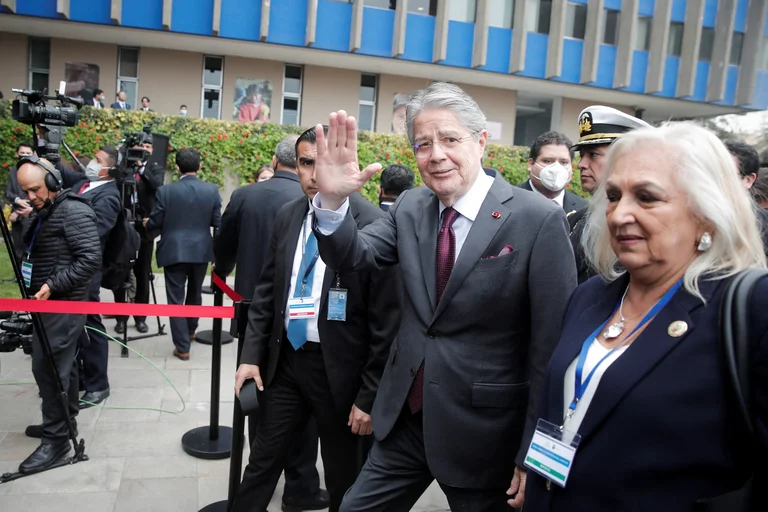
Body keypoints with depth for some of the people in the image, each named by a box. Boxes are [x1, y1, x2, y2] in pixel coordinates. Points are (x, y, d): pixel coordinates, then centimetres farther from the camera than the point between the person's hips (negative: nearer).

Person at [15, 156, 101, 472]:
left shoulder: (73, 211, -16)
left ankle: (56, 439, 2)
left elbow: (91, 259, -23)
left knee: (48, 367, -8)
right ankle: (63, 421, 30)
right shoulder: (43, 212, 15)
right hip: (51, 302, 10)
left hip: (64, 304, -10)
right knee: (60, 363, 17)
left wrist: (53, 285, -23)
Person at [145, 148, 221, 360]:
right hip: (201, 250, 3)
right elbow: (217, 222, -2)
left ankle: (183, 347, 7)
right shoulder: (212, 190, -6)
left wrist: (146, 223, 19)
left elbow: (155, 223, -4)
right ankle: (190, 331, 43)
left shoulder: (166, 191, -11)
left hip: (174, 251, -3)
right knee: (195, 293, 23)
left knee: (176, 299, 5)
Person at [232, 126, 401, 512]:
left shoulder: (373, 224, -17)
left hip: (339, 368, -4)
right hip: (285, 358, 5)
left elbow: (386, 320, -15)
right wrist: (251, 355, 4)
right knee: (261, 463, 18)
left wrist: (370, 395, -12)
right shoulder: (288, 215, 2)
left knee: (343, 480, 18)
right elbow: (266, 291, 10)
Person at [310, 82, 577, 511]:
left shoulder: (538, 220, -15)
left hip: (483, 433, -4)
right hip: (406, 419, 5)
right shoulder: (410, 207, 1)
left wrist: (533, 452, -10)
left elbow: (552, 345, -14)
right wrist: (332, 198, -23)